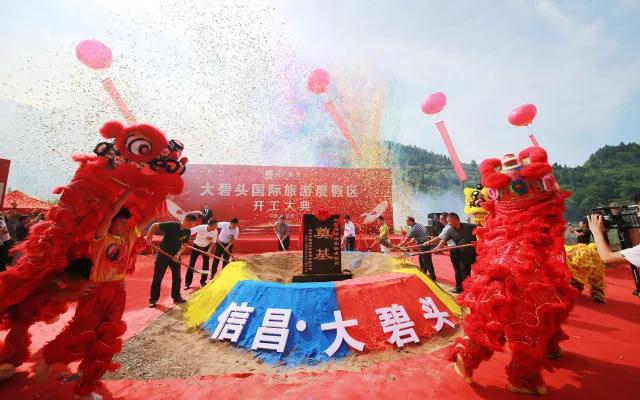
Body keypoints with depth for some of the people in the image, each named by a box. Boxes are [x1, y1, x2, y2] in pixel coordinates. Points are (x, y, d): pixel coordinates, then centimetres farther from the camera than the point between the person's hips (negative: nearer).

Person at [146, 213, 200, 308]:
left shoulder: (188, 232, -9)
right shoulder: (171, 225, -25)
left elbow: (184, 245, -1)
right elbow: (155, 226, -12)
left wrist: (178, 254, -16)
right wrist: (149, 237, -19)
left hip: (175, 256, 4)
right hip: (163, 255, -4)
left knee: (177, 277, 10)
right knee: (157, 278, 5)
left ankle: (176, 297, 26)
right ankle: (153, 299, 21)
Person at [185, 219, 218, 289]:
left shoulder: (215, 232, -23)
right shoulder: (200, 228, -32)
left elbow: (213, 242, -9)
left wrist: (209, 250, -20)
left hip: (206, 248, 2)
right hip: (196, 246, -1)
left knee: (206, 265, 0)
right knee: (191, 264, 0)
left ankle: (203, 281, 19)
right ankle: (187, 283, 13)